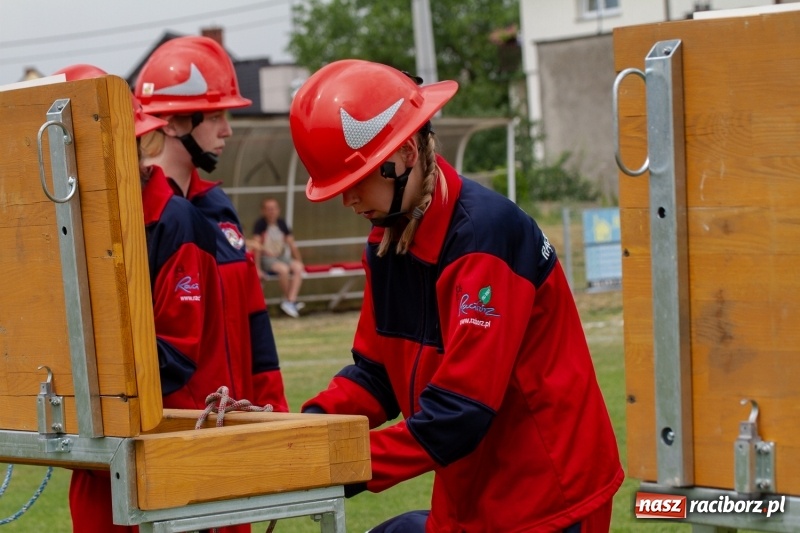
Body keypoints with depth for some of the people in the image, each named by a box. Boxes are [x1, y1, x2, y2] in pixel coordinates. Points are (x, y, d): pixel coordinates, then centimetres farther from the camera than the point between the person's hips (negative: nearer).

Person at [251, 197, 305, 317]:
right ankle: (287, 300, -15)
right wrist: (258, 268, -18)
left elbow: (292, 244, 10)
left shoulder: (282, 224, 5)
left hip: (282, 257, 5)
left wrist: (299, 261, 5)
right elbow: (257, 247, -13)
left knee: (298, 267, -24)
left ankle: (290, 301, -29)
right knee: (283, 269, -33)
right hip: (266, 259, -5)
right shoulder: (260, 224, -10)